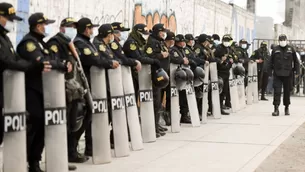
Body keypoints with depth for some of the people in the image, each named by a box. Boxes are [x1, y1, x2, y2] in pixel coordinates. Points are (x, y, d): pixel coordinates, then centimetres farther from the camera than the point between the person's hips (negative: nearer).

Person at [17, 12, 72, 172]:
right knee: (31, 127, -9)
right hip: (31, 91, -9)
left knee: (42, 126, 11)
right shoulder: (28, 42, -13)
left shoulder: (40, 42, 18)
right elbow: (41, 63, -25)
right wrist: (63, 66, -15)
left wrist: (63, 65, -7)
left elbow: (51, 60, 14)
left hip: (42, 91, 9)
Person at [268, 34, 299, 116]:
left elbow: (295, 61, 10)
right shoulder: (275, 50, 4)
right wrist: (269, 70, 7)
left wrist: (297, 71, 7)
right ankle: (276, 109, -8)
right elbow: (271, 61, 11)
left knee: (287, 92, 10)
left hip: (287, 75, 1)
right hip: (277, 75, -1)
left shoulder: (291, 49, 4)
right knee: (277, 91, -8)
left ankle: (287, 108, 24)